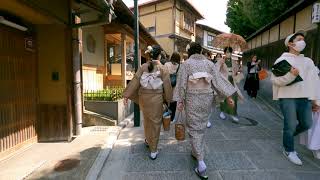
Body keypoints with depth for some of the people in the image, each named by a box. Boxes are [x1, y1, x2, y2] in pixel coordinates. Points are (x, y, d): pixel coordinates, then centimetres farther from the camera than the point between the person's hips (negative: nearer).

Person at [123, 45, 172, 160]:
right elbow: (167, 86, -5)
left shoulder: (143, 67, -4)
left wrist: (127, 95, 0)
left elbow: (135, 81, -5)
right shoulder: (162, 69, -10)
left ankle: (148, 140, 43)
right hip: (156, 99, -3)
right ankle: (153, 151, 15)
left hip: (143, 98, 3)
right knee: (155, 123, 8)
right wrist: (168, 99, 9)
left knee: (147, 119, 24)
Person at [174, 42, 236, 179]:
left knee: (194, 128, 3)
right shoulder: (209, 63, 4)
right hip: (207, 98, 4)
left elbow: (182, 83, -9)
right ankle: (196, 152, 38)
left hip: (192, 98, -3)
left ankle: (201, 163, -2)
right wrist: (228, 96, 1)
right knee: (201, 126, 20)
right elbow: (218, 80, -1)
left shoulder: (186, 64, -5)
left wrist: (180, 100, -4)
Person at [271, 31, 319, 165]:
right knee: (290, 126, 1)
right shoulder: (282, 60, 0)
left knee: (307, 124, 10)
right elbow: (274, 79, -9)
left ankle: (288, 136, 36)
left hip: (305, 98, 6)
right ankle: (289, 151, 21)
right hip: (288, 98, -5)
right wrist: (290, 75, -24)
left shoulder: (308, 61, 16)